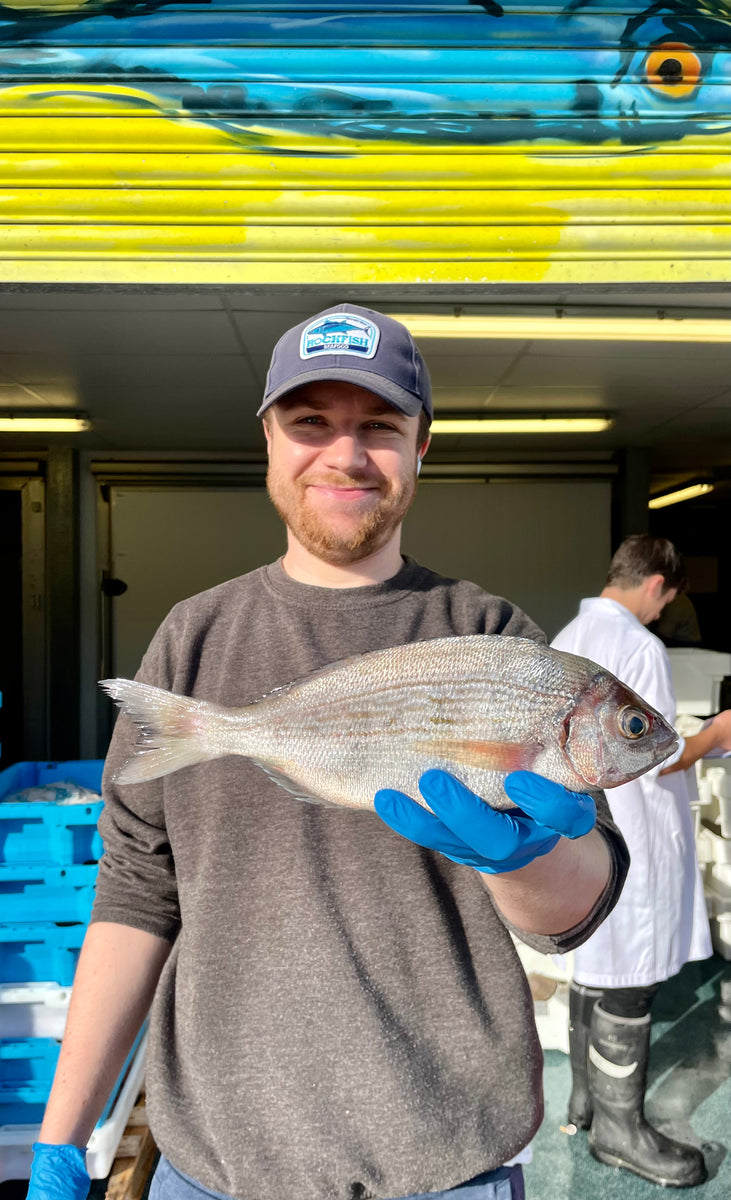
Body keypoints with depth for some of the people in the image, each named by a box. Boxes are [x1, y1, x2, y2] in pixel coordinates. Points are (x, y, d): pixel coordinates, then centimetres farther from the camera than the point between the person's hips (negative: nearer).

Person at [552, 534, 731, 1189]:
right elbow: (656, 761, -20)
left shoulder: (565, 641, 8)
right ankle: (620, 1126, 19)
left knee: (592, 968, 19)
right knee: (629, 983, 5)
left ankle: (586, 1095, 33)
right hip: (627, 839, -9)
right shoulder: (640, 648, -19)